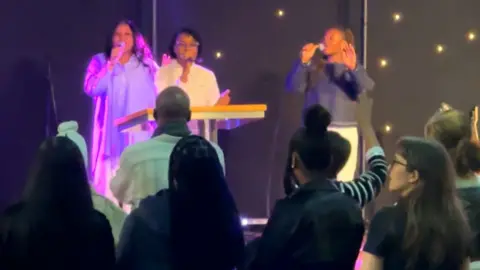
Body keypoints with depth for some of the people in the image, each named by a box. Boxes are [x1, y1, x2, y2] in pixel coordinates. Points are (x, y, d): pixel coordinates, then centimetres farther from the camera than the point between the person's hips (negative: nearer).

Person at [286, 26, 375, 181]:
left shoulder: (352, 70, 6)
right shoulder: (313, 68, 11)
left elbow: (367, 87, -14)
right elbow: (293, 87, -3)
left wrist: (353, 68, -32)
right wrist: (303, 62, -16)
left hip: (344, 133, -1)